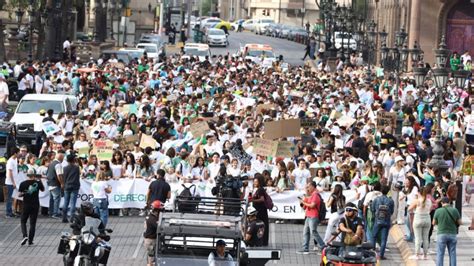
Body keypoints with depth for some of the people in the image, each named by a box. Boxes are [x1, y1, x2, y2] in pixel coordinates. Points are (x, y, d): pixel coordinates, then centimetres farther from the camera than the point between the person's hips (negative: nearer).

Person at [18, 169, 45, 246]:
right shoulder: (38, 183, -6)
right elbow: (43, 189, 12)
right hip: (35, 206, 1)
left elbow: (20, 194, -6)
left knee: (23, 222, 13)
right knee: (33, 223, 7)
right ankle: (30, 240, 7)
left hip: (26, 205, -1)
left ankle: (25, 235, -10)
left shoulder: (23, 184, -8)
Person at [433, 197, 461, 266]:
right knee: (452, 254, 8)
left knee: (440, 254, 3)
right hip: (452, 234, 2)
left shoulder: (438, 211, -7)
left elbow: (434, 223, 4)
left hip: (442, 234, -2)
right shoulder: (455, 210, -4)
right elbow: (460, 222, 3)